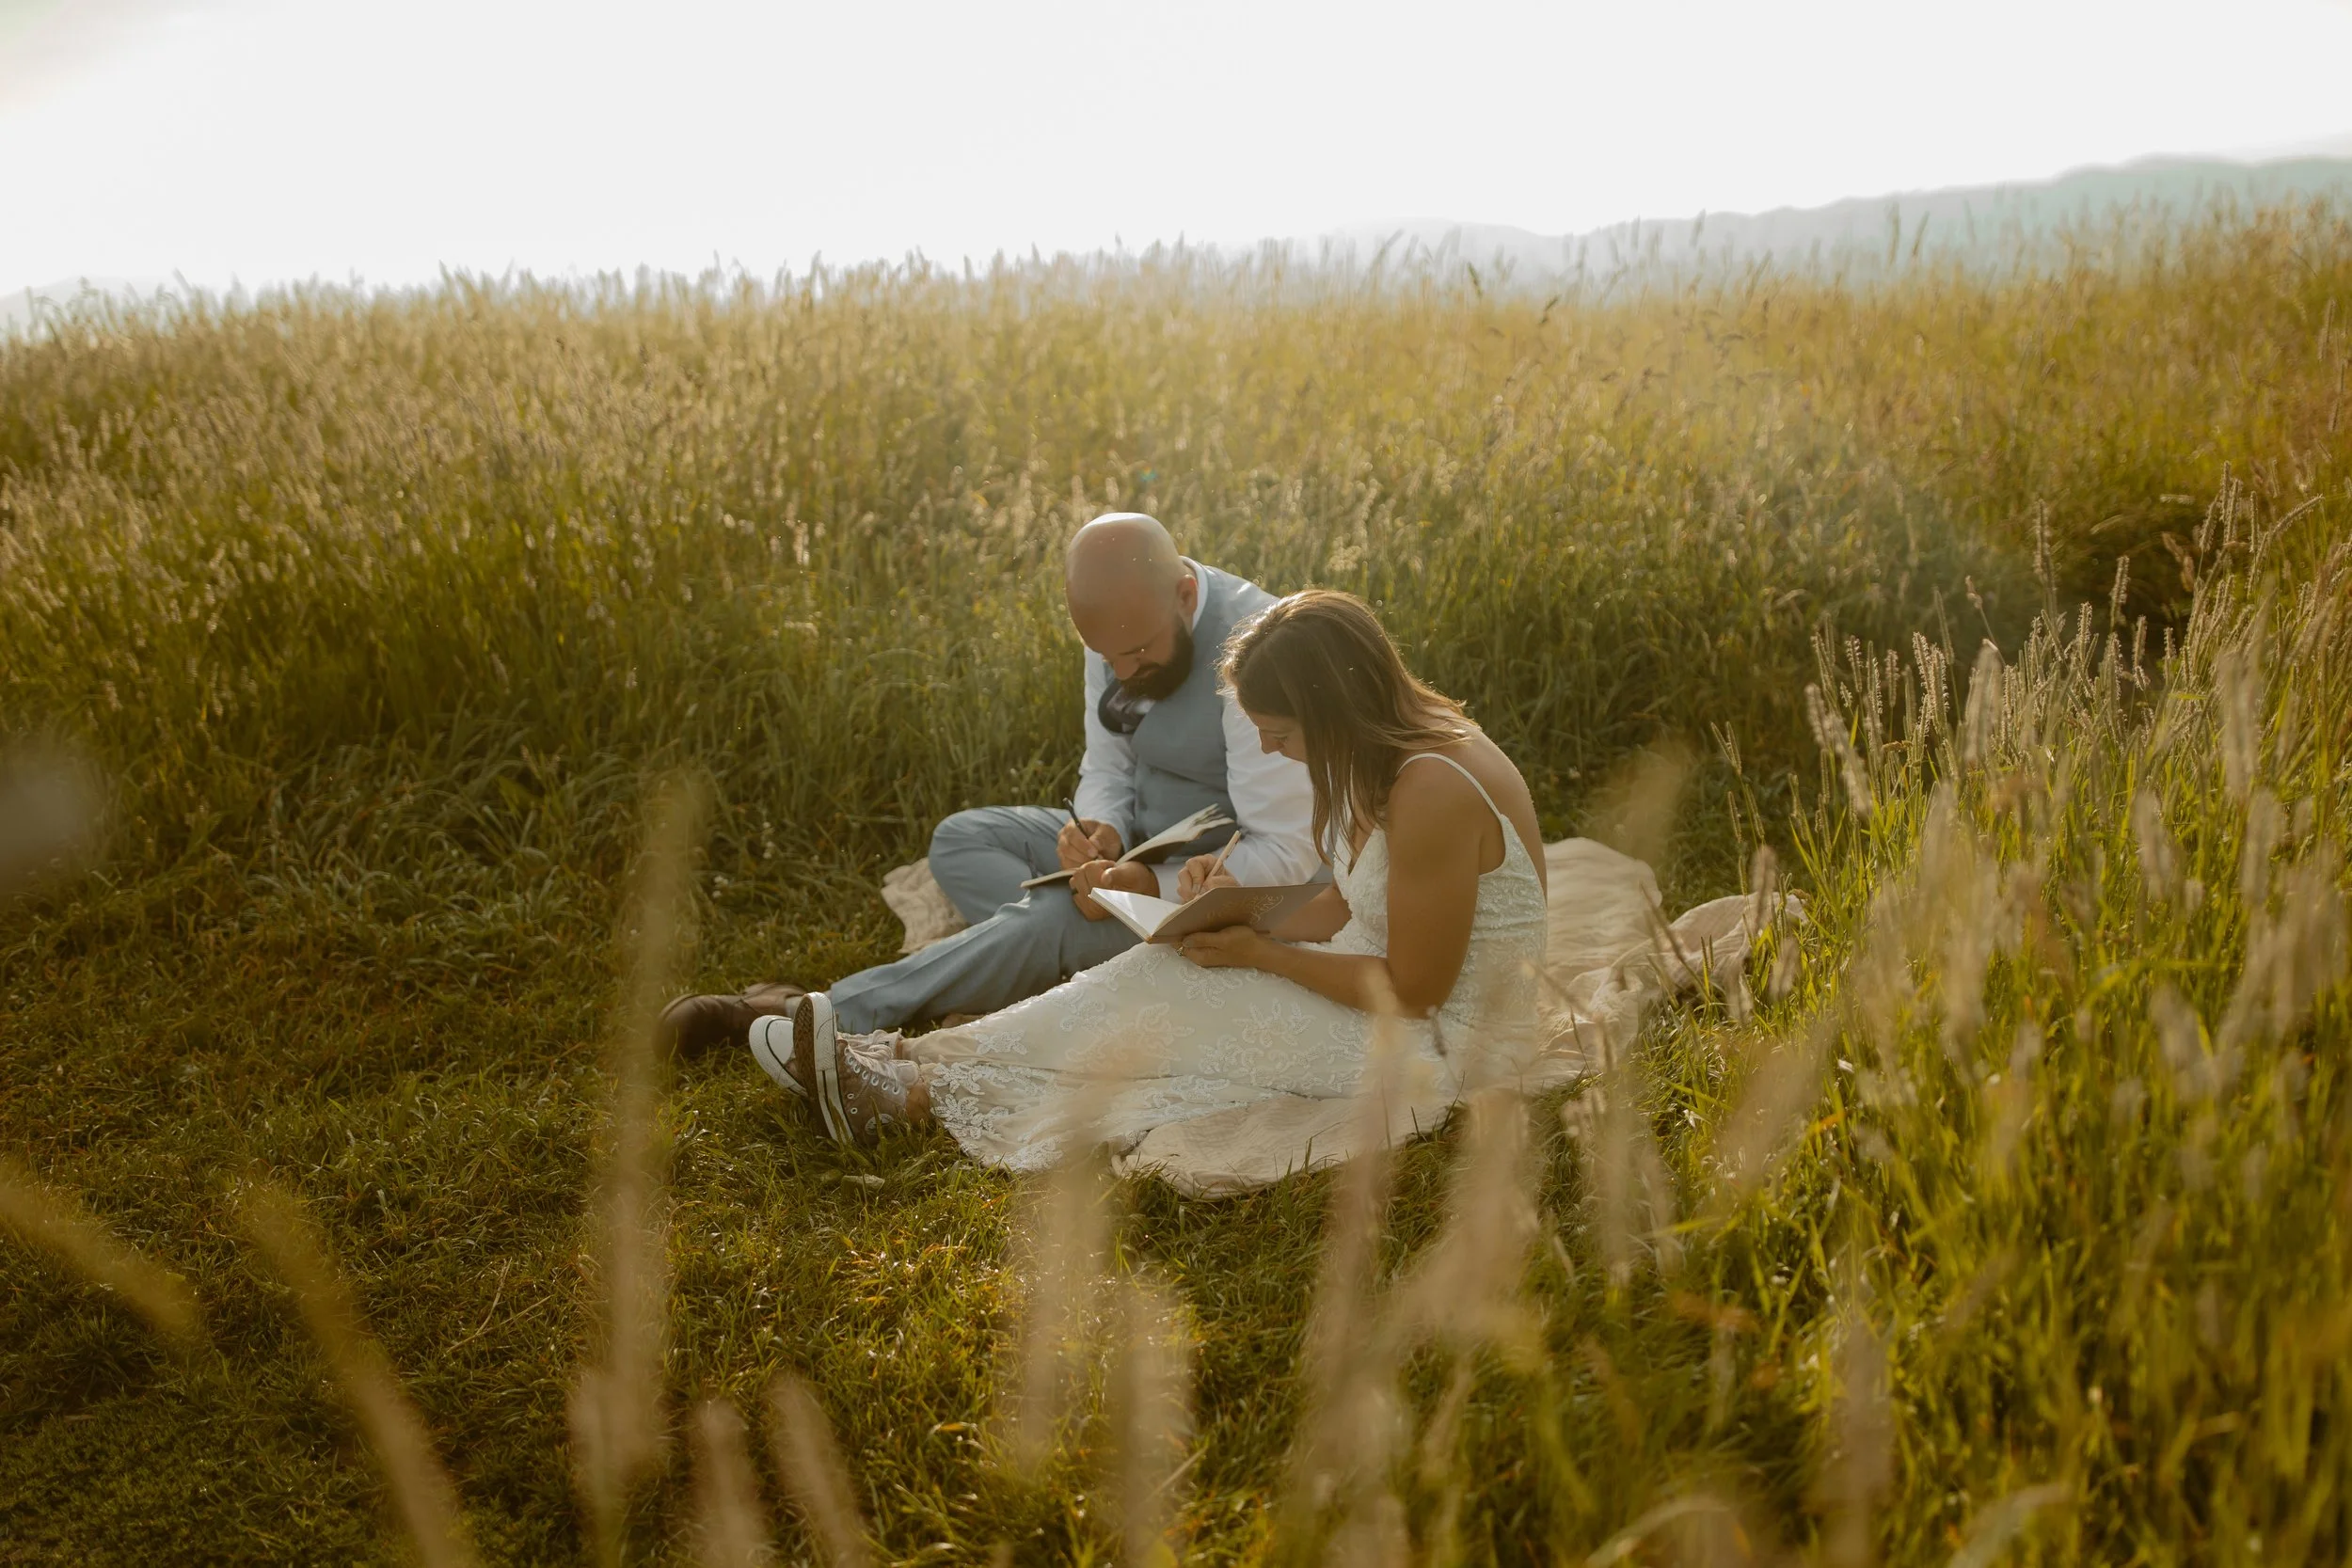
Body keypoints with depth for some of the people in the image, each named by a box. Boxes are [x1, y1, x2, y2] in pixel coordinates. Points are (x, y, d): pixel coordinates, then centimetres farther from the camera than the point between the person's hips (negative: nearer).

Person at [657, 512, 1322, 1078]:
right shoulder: (1124, 625, -5)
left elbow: (1287, 858, -26)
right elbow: (1107, 769, 4)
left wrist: (1152, 886, -35)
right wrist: (1100, 833, -19)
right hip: (1146, 846, 9)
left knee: (1054, 919, -30)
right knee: (960, 841, -1)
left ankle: (831, 1016, -21)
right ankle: (1084, 966, -19)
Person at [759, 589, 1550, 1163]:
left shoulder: (1432, 791, -28)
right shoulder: (1383, 760, 2)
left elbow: (1413, 990, -23)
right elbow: (1344, 908, 10)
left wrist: (1258, 954, -17)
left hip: (1436, 1041, -8)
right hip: (1396, 974, 9)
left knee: (1163, 1001, -14)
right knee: (1159, 976, -5)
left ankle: (911, 1092, -7)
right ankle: (909, 1065, -7)